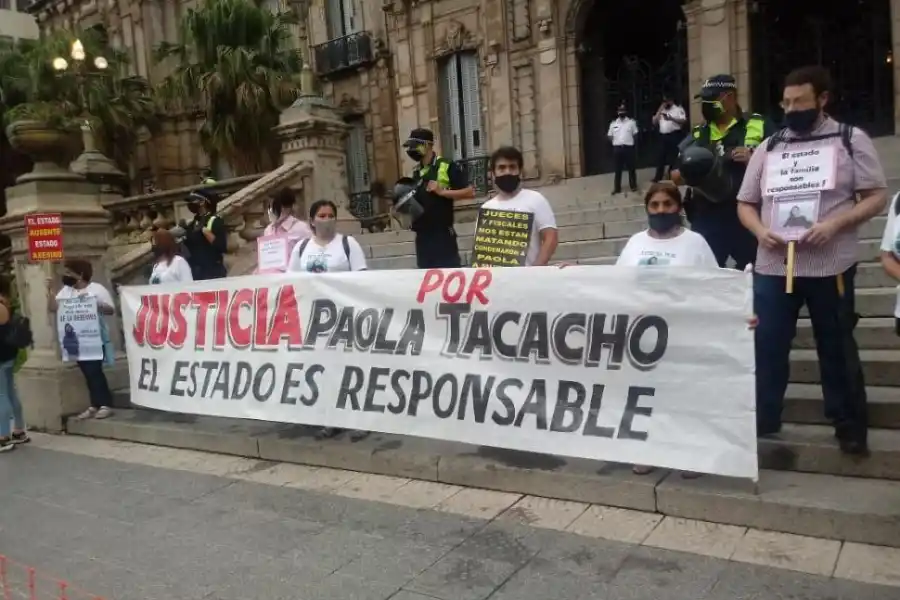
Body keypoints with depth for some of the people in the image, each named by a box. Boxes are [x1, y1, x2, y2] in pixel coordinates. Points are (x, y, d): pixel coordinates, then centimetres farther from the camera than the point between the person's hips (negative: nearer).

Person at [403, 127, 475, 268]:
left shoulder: (446, 166, -6)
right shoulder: (416, 172, 14)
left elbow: (470, 192, -10)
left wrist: (442, 191, -18)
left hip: (443, 234, -7)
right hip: (422, 235, 7)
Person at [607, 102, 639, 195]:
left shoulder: (631, 122, 2)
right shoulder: (613, 123, 8)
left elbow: (635, 135, 5)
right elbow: (609, 136, 12)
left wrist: (630, 142, 2)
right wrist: (615, 142, 4)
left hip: (628, 147, -2)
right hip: (617, 148, 2)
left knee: (631, 168, 5)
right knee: (618, 169, 6)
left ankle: (633, 186, 17)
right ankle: (617, 188, 12)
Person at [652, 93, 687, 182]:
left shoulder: (678, 109, 3)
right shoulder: (661, 111, 20)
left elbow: (684, 121, -9)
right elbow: (654, 122, 10)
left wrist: (671, 118, -19)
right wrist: (660, 111, 3)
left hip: (675, 135, -5)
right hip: (663, 136, 5)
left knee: (674, 157, -3)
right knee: (661, 157, 6)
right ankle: (658, 177, 11)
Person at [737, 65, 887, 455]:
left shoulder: (851, 140, 3)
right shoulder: (769, 148, 12)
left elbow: (877, 196, -1)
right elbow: (745, 203, 14)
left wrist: (835, 223, -17)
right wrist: (760, 231, -7)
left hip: (830, 265, -2)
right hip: (772, 266, 3)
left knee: (837, 349, 8)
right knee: (767, 346, 4)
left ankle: (850, 429, 23)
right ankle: (761, 423, 17)